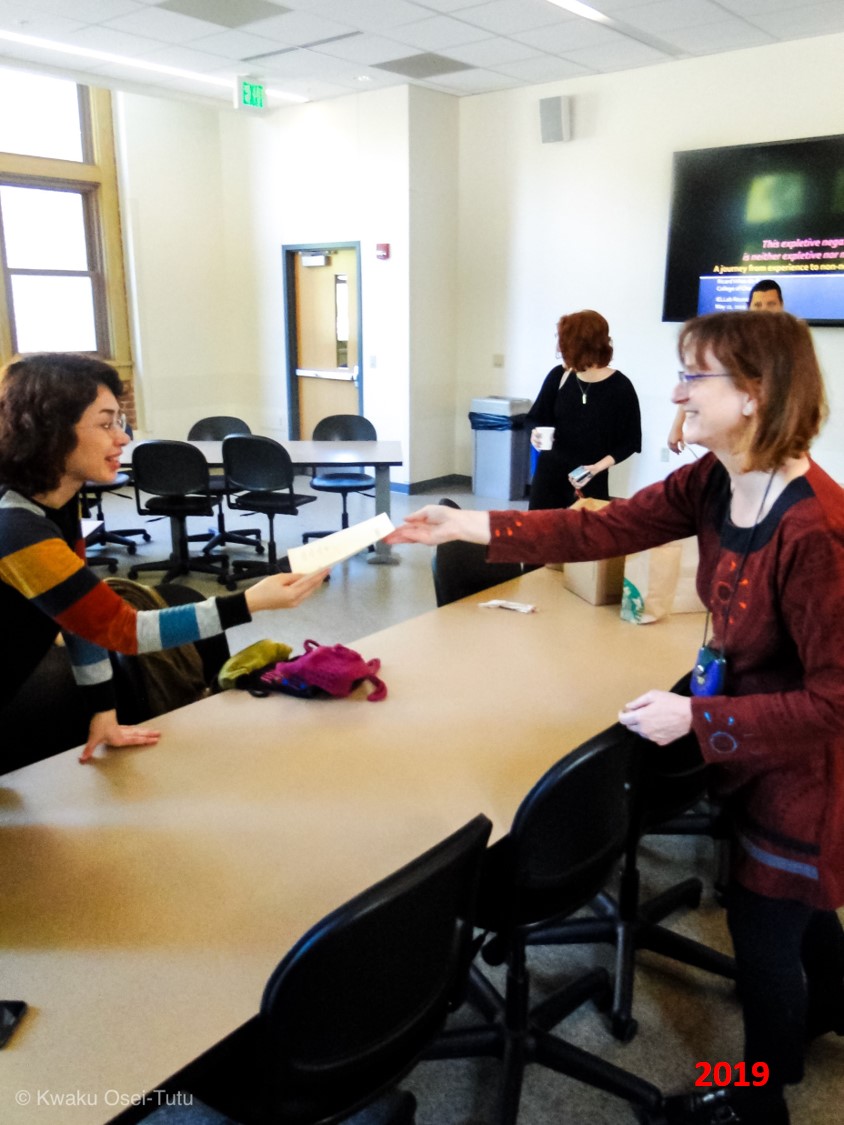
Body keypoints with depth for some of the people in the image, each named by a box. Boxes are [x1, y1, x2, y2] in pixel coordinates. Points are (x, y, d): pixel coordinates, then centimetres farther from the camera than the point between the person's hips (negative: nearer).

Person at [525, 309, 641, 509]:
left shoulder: (620, 387, -10)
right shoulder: (558, 376, -2)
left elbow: (630, 442, -3)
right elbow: (535, 418, 11)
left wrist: (597, 467, -16)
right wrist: (536, 433, -12)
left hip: (591, 480, -3)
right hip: (549, 471, 3)